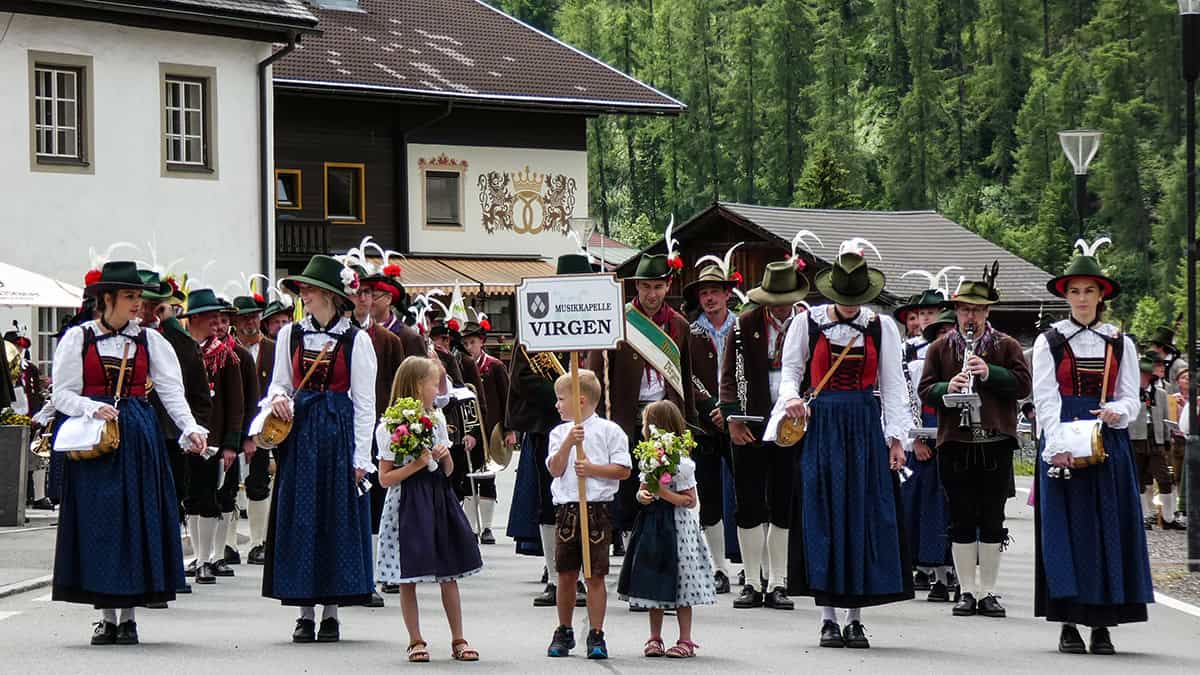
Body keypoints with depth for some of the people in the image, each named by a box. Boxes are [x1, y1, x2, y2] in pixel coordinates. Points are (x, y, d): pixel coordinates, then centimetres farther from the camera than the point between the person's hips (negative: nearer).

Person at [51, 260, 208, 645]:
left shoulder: (149, 340, 7)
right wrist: (92, 408, -18)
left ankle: (129, 616, 7)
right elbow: (62, 394, 0)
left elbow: (172, 391, 0)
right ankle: (106, 617, 5)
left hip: (139, 439, 2)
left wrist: (190, 429, -15)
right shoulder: (78, 338, 2)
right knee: (99, 522, -2)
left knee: (138, 518, 0)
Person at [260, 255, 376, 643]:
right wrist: (277, 398, -7)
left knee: (338, 516, -1)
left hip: (338, 434, -3)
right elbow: (279, 382, 18)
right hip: (299, 432, 3)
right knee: (298, 518, 2)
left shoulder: (356, 340, -3)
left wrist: (360, 458, -6)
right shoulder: (290, 334, 8)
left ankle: (331, 612, 7)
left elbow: (365, 403, -2)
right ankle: (305, 612, 7)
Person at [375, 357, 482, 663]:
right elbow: (385, 478, -10)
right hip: (407, 503, -5)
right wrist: (416, 465, -19)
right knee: (408, 578, 1)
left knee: (449, 574, 5)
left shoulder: (437, 420, 9)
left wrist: (445, 456, -4)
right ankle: (416, 641, 11)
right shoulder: (389, 427, -9)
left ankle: (458, 640, 11)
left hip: (438, 498, 5)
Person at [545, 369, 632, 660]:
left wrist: (592, 469, -14)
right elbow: (555, 469, -1)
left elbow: (623, 470, -4)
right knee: (566, 574, 10)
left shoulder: (609, 430, -2)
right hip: (566, 509, 4)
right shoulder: (560, 432, 9)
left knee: (595, 576, -1)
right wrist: (568, 443, -12)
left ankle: (596, 636, 5)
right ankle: (563, 633, 23)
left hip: (597, 508, -4)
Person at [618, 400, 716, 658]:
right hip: (652, 524, 7)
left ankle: (685, 641, 4)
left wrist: (664, 493, -22)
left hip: (676, 526, -7)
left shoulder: (681, 463, -13)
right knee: (654, 586, 10)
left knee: (679, 586, -2)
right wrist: (642, 495, -5)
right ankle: (654, 639, 17)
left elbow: (690, 500, -12)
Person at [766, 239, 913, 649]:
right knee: (822, 517, -2)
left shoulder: (881, 327, 5)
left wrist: (895, 437, 1)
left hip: (865, 428, 1)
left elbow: (892, 384, 7)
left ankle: (856, 618, 6)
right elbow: (791, 369, 10)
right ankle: (828, 618, 4)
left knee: (865, 518, -1)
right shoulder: (808, 322, 3)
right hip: (820, 426, -1)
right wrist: (791, 397, -12)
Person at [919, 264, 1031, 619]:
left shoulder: (1007, 346, 7)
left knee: (992, 520, 3)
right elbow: (925, 390, 4)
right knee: (962, 521, 3)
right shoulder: (940, 348, 9)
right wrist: (947, 388, -17)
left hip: (995, 444, 0)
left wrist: (989, 373, -16)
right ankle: (967, 591, 9)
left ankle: (988, 592, 9)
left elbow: (1023, 385, -2)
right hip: (955, 444, 0)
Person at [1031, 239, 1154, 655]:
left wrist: (1117, 412, -16)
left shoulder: (1120, 344, 11)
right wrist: (1057, 445, -17)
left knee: (1110, 528, -1)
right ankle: (1068, 624, -3)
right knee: (1067, 528, -5)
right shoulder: (1049, 342, 4)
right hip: (1062, 445, -2)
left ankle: (1103, 624, 2)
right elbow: (1045, 399, -4)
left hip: (1109, 444, 2)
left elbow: (1130, 398, 8)